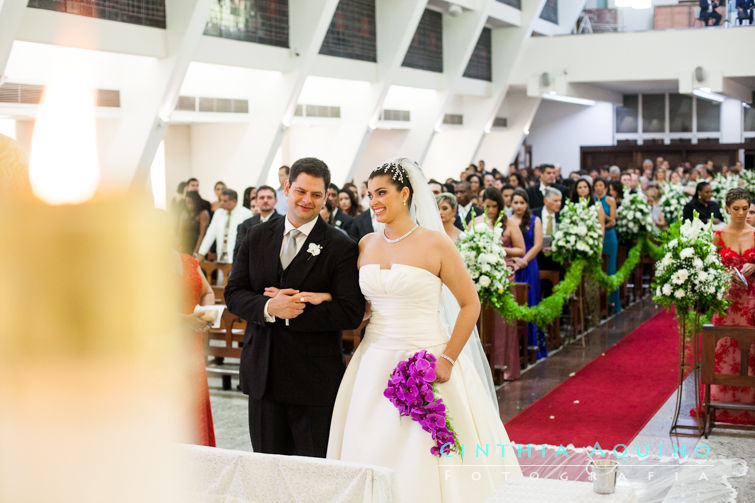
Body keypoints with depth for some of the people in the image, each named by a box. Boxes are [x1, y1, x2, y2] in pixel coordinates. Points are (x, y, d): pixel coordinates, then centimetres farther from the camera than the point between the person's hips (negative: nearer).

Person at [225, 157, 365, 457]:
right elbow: (233, 294, 4)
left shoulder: (341, 246, -6)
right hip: (263, 374, 4)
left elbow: (352, 314, -14)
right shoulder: (259, 236, 9)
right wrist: (269, 307, -17)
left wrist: (292, 312, -19)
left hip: (315, 380, -4)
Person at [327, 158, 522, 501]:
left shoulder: (435, 244, -6)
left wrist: (447, 360, -12)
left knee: (425, 465, -2)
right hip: (374, 366, 5)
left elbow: (470, 305, -5)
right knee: (374, 461, 7)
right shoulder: (366, 245, 9)